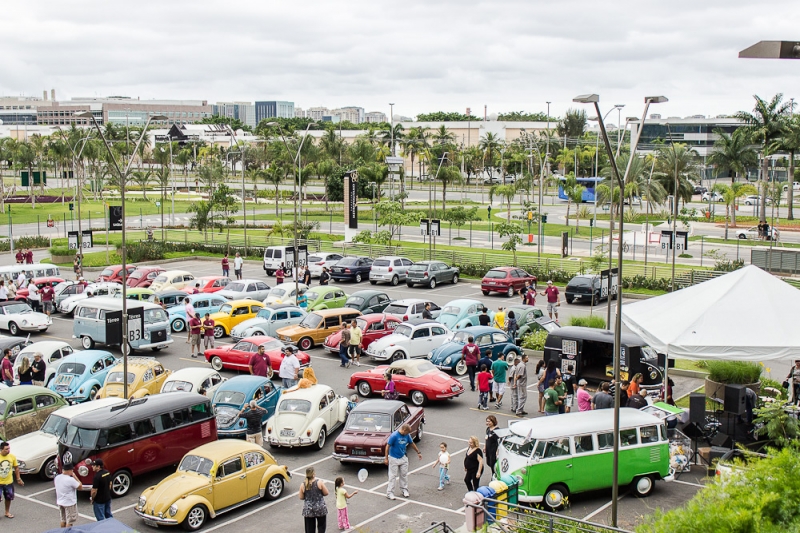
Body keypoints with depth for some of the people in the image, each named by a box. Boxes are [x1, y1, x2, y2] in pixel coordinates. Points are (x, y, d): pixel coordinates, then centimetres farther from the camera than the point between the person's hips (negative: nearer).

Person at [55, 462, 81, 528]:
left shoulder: (57, 477, -4)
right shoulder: (70, 479, -25)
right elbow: (80, 486, -14)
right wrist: (74, 476, -10)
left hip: (60, 502, 8)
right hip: (70, 503, -8)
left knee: (63, 520, 21)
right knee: (70, 522, 4)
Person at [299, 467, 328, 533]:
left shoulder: (303, 485, -7)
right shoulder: (319, 482, -12)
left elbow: (301, 497, 1)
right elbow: (326, 493, -5)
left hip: (308, 510, 1)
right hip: (320, 509, -1)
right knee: (321, 527, 16)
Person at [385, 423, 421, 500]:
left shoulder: (407, 435, -5)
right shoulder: (394, 436, -23)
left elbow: (412, 443, 11)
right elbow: (388, 446, -18)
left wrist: (418, 452, 19)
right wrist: (386, 458, -16)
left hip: (403, 458, 6)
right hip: (394, 458, -6)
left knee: (404, 475, 13)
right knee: (393, 476, -1)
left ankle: (404, 490, 28)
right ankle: (390, 493, 5)